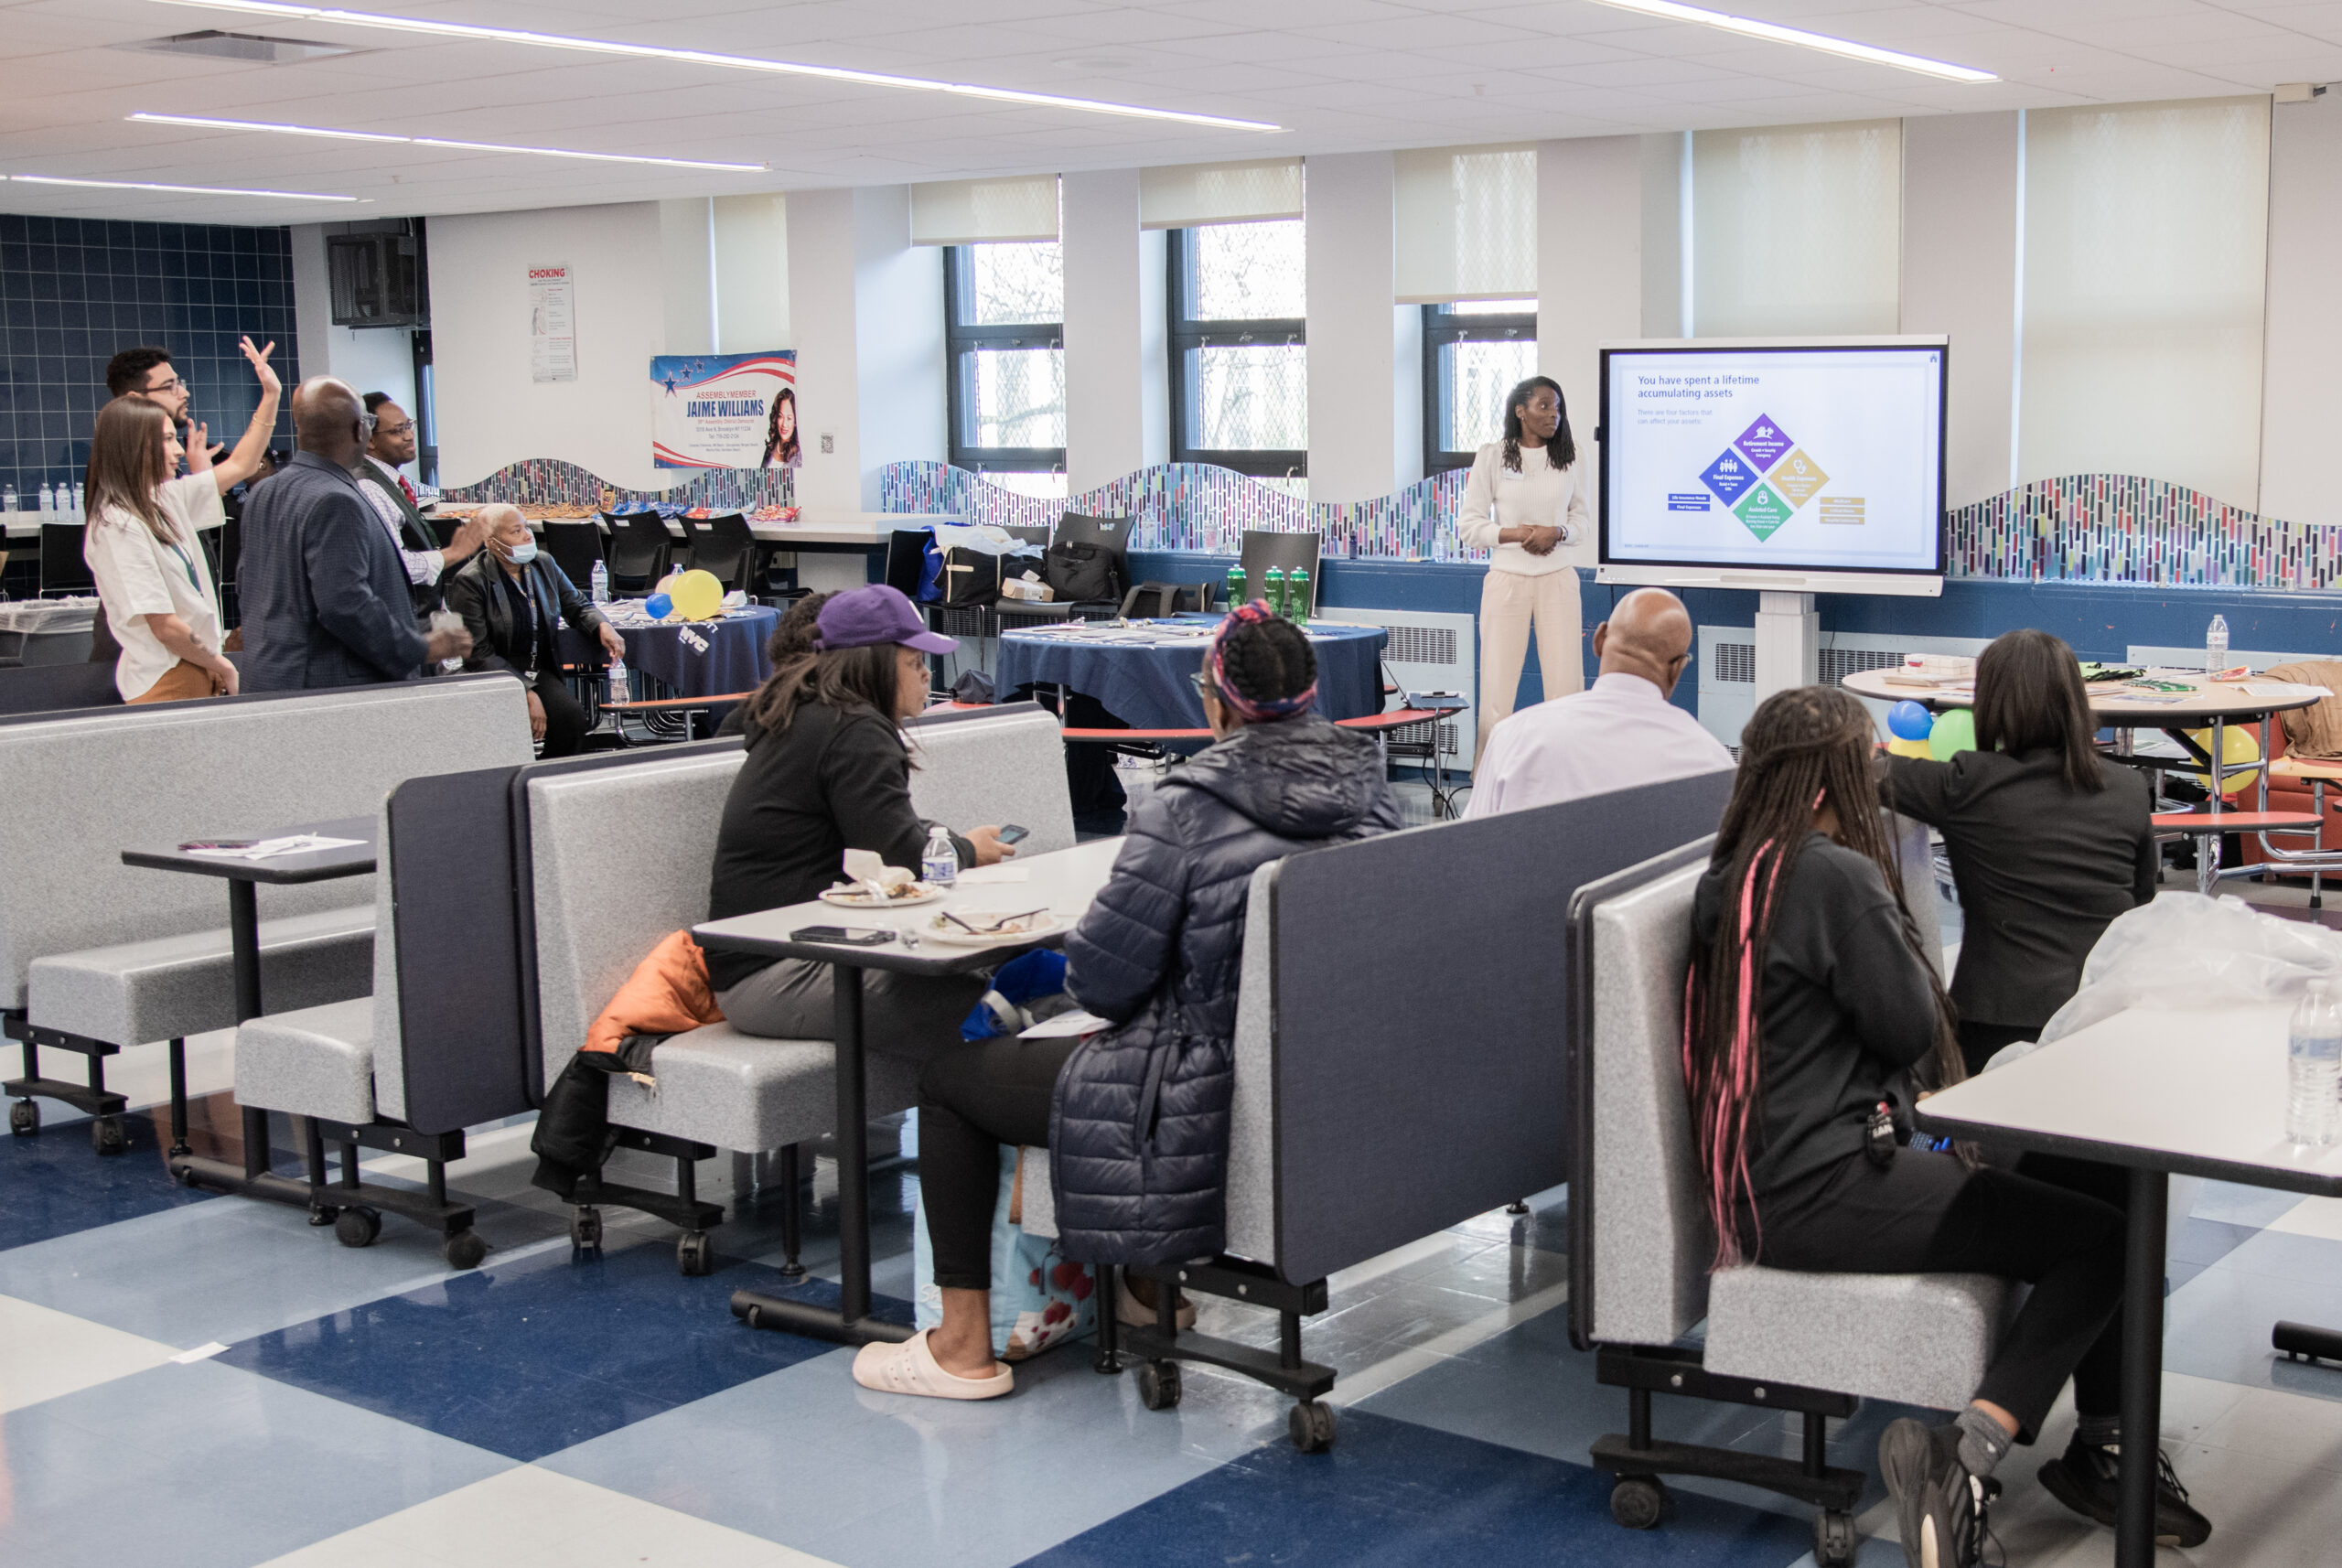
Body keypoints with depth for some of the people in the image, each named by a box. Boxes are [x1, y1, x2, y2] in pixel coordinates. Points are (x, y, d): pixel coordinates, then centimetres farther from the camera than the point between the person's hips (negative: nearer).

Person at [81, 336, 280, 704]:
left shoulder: (168, 498, 10)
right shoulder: (117, 525, -16)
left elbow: (240, 466, 24)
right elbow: (165, 627, -19)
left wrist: (271, 396, 19)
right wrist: (222, 666, -6)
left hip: (198, 676, 9)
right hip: (165, 685, -8)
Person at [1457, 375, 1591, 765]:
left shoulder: (1569, 456, 8)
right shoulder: (1492, 457, -1)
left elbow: (1581, 518, 13)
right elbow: (1469, 527, -1)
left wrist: (1557, 533, -9)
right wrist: (1517, 534, -14)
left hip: (1557, 579, 2)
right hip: (1507, 579, -2)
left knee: (1567, 685, -2)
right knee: (1497, 685, -2)